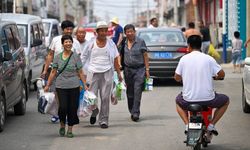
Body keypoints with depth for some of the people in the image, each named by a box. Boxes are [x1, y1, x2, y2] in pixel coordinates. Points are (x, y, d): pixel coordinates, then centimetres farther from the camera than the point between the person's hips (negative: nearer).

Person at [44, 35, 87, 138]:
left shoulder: (76, 56, 3)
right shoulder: (57, 57, 6)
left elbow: (80, 72, 5)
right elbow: (53, 72, 11)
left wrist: (85, 85, 1)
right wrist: (48, 85, 9)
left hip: (74, 86, 0)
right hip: (61, 86, 0)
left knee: (72, 108, 0)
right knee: (63, 107, -10)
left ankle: (70, 129, 13)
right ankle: (62, 125, 16)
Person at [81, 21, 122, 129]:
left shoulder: (110, 43, 7)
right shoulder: (91, 43, 3)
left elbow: (115, 59, 11)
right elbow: (83, 57, 8)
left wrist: (119, 73, 8)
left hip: (107, 72, 1)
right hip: (93, 72, -1)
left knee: (105, 97, -1)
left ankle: (103, 120, 7)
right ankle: (94, 113, 27)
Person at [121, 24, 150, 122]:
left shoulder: (140, 42, -2)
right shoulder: (123, 43, 8)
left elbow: (145, 56, 0)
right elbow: (120, 56, 15)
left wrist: (147, 69, -4)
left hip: (139, 69, -4)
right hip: (128, 69, 4)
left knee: (137, 91, -11)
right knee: (130, 92, 6)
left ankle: (136, 113, -13)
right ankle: (132, 112, 18)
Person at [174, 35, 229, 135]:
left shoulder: (184, 59, -1)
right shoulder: (208, 59, -3)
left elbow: (177, 78, 4)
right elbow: (222, 74, -1)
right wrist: (214, 77, 23)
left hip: (188, 99, 1)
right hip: (207, 99, -1)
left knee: (178, 101, 36)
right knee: (225, 101, 28)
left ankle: (187, 124, 15)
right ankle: (212, 124, 12)